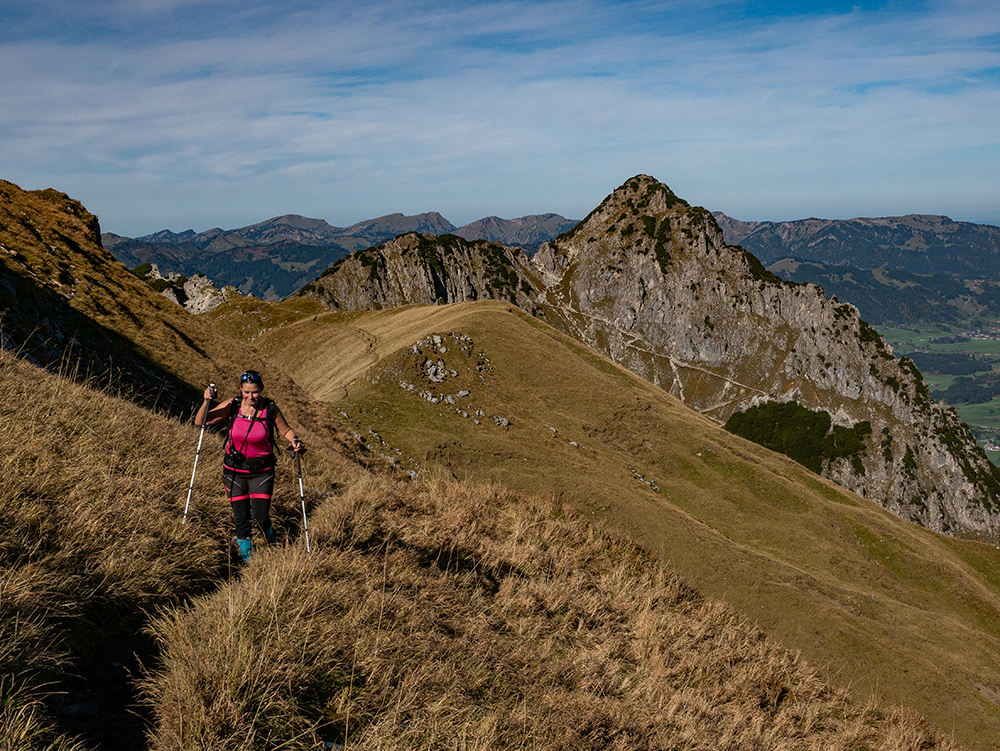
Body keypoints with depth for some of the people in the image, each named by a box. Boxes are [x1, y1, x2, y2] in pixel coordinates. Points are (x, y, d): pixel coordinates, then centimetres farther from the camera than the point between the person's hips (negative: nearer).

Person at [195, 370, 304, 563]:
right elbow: (200, 422, -7)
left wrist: (295, 442, -16)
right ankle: (247, 560, 26)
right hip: (234, 470, 1)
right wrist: (206, 401, -23)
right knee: (241, 520, 5)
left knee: (261, 519, -8)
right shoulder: (232, 405, -9)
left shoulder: (270, 409, -11)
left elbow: (286, 430, 4)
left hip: (261, 471, -1)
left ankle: (273, 545, 25)